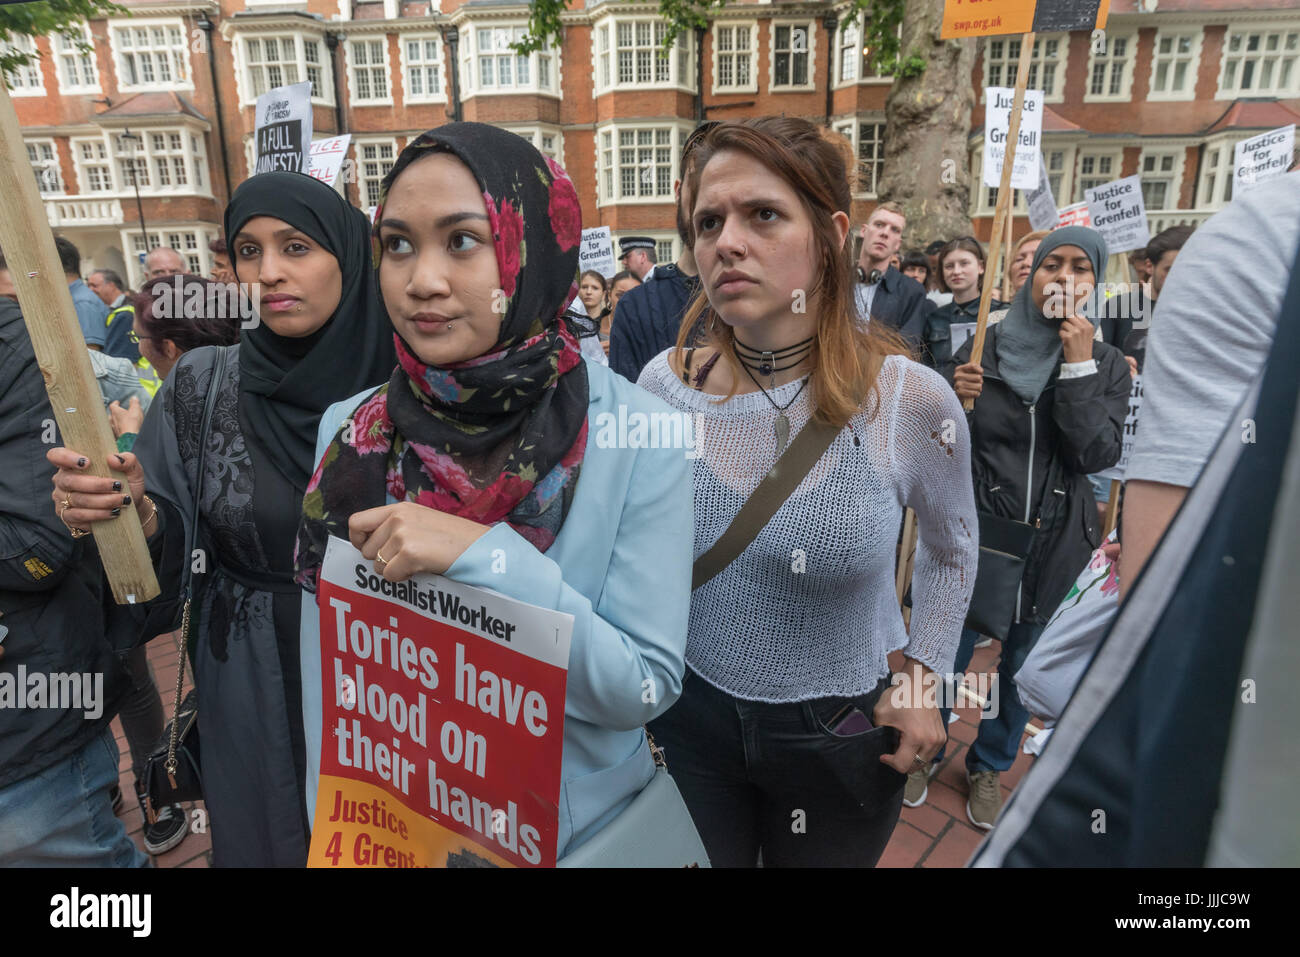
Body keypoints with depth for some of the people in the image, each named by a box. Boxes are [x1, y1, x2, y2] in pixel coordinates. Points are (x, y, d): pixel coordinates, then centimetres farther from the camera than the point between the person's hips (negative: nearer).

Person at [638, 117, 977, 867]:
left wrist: (923, 677, -1)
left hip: (843, 730, 0)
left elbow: (952, 550, 3)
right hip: (691, 714, 1)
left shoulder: (913, 400, -18)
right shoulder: (663, 385, -13)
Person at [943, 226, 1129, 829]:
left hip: (1052, 541, 2)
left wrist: (1078, 364, -17)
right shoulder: (983, 348, -4)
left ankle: (989, 766, 39)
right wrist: (954, 399, -21)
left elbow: (1098, 455, -13)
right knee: (947, 654, 8)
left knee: (1021, 664, 16)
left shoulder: (1107, 366, 0)